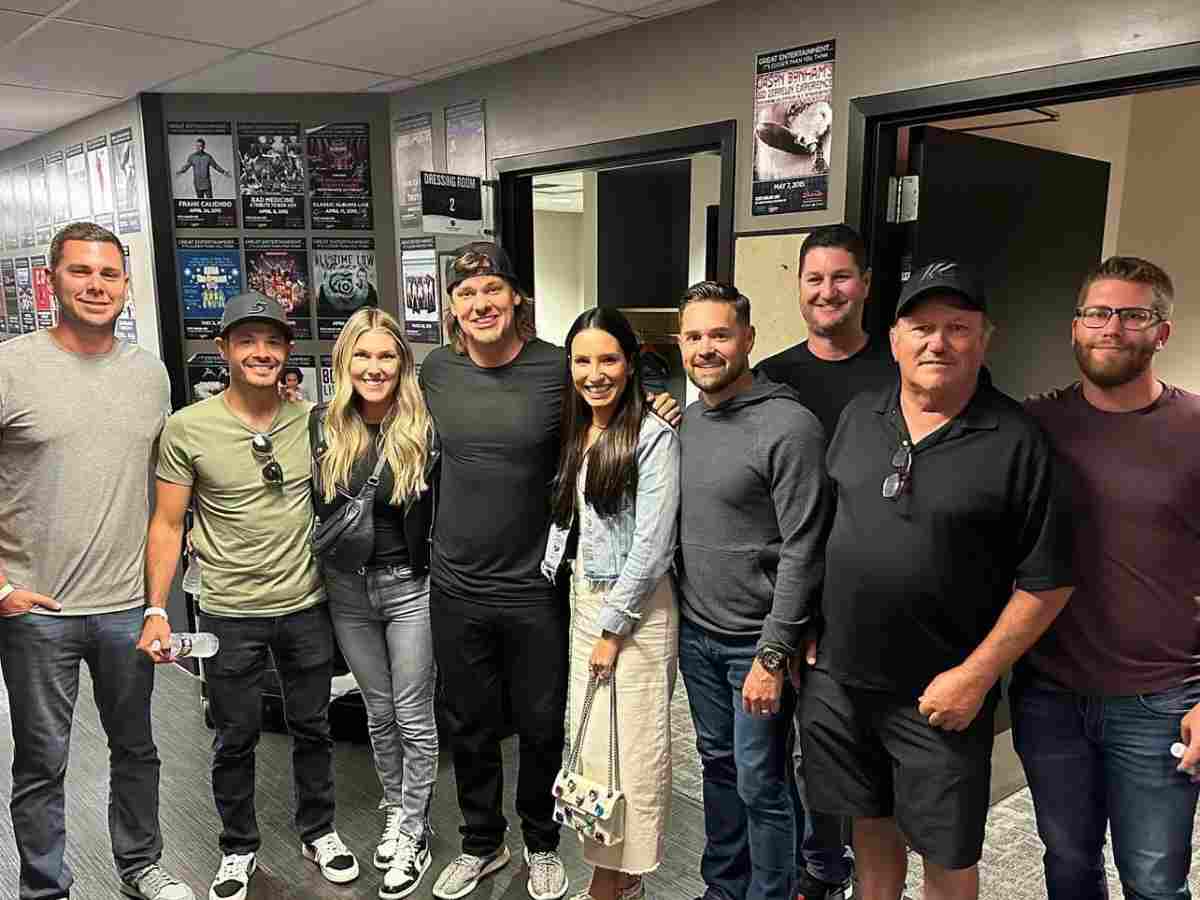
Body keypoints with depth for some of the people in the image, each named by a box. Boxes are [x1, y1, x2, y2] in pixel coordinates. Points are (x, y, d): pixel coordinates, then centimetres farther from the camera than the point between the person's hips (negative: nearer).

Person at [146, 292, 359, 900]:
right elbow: (167, 525, -4)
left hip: (308, 606, 2)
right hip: (230, 613, -2)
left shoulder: (312, 420, -3)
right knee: (236, 739, 14)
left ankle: (318, 832, 38)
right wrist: (156, 609, -9)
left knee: (312, 728, 17)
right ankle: (239, 850, 36)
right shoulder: (187, 429, -9)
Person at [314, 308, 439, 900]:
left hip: (409, 586, -3)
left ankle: (413, 831, 24)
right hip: (347, 589, 4)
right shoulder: (322, 427, -2)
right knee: (378, 711, 18)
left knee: (413, 714, 7)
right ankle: (394, 810, 38)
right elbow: (309, 507, 7)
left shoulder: (424, 430, -11)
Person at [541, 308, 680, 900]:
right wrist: (547, 579, 7)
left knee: (635, 748, 5)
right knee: (588, 742, 13)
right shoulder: (574, 434, 8)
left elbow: (651, 545, -16)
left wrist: (612, 629, -13)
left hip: (638, 607, -7)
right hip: (583, 599, 7)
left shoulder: (653, 436, -14)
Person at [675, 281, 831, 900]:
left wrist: (773, 654, -18)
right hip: (695, 630, 7)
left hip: (755, 641, -6)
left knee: (760, 785, 6)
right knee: (717, 763, 21)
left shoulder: (790, 426, -17)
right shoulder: (684, 420, 5)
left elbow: (802, 552, -18)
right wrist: (677, 616, 10)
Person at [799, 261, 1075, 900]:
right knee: (870, 823, 20)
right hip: (838, 677, 4)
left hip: (941, 695, -3)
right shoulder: (859, 417, 3)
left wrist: (975, 677, -13)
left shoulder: (1015, 441, -11)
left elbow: (1046, 583, -9)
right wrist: (811, 628, 8)